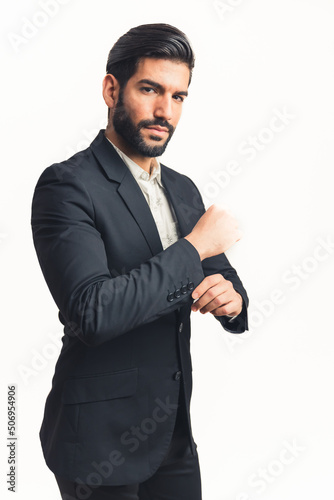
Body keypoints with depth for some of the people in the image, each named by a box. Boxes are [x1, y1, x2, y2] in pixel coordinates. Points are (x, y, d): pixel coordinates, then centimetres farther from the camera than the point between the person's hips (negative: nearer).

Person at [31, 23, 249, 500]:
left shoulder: (183, 190, 8)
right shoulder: (66, 186, -16)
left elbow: (224, 276, 14)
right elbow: (92, 312, -28)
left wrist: (232, 298, -10)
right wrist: (195, 246, -21)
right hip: (101, 440, -6)